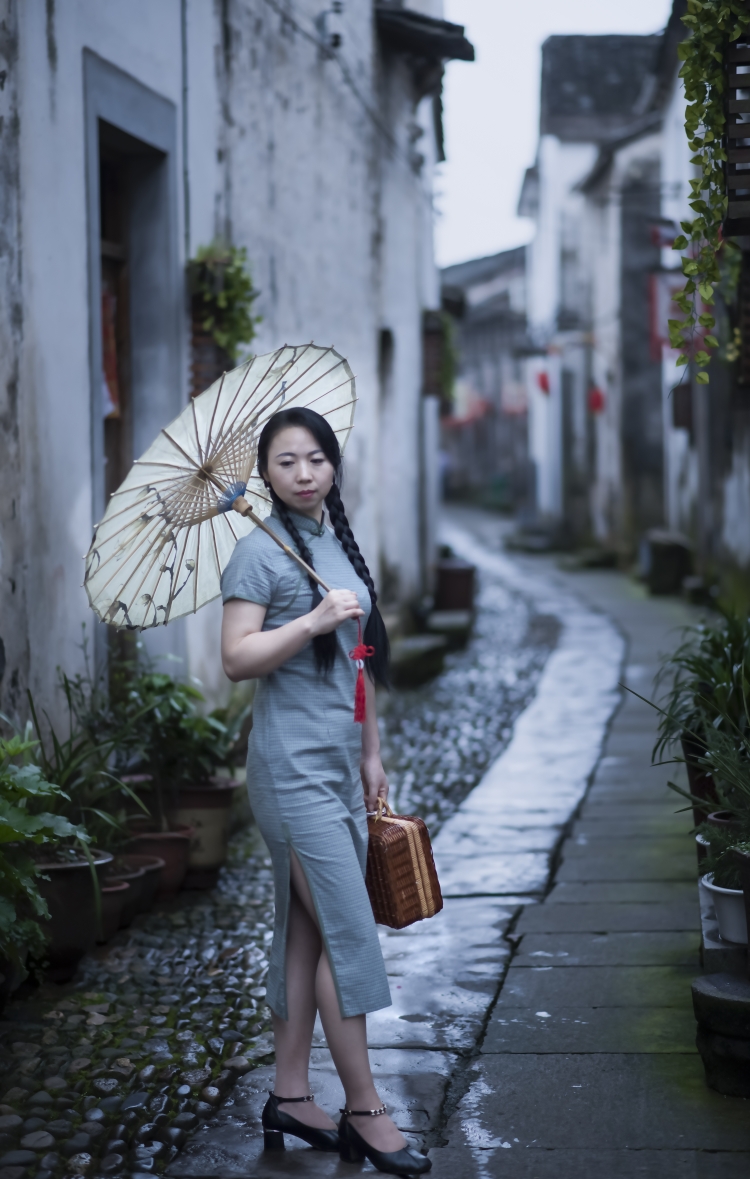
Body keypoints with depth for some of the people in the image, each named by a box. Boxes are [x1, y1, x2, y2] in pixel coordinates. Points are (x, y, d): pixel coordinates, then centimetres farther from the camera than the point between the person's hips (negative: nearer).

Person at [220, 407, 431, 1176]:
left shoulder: (340, 544, 15)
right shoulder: (260, 552, -8)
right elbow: (237, 658, -15)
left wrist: (371, 756, 20)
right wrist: (313, 621, -24)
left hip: (338, 761, 8)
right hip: (292, 765, -8)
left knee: (307, 930, 10)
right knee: (346, 929, -7)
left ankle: (290, 1095, 17)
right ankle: (363, 1110, 1)